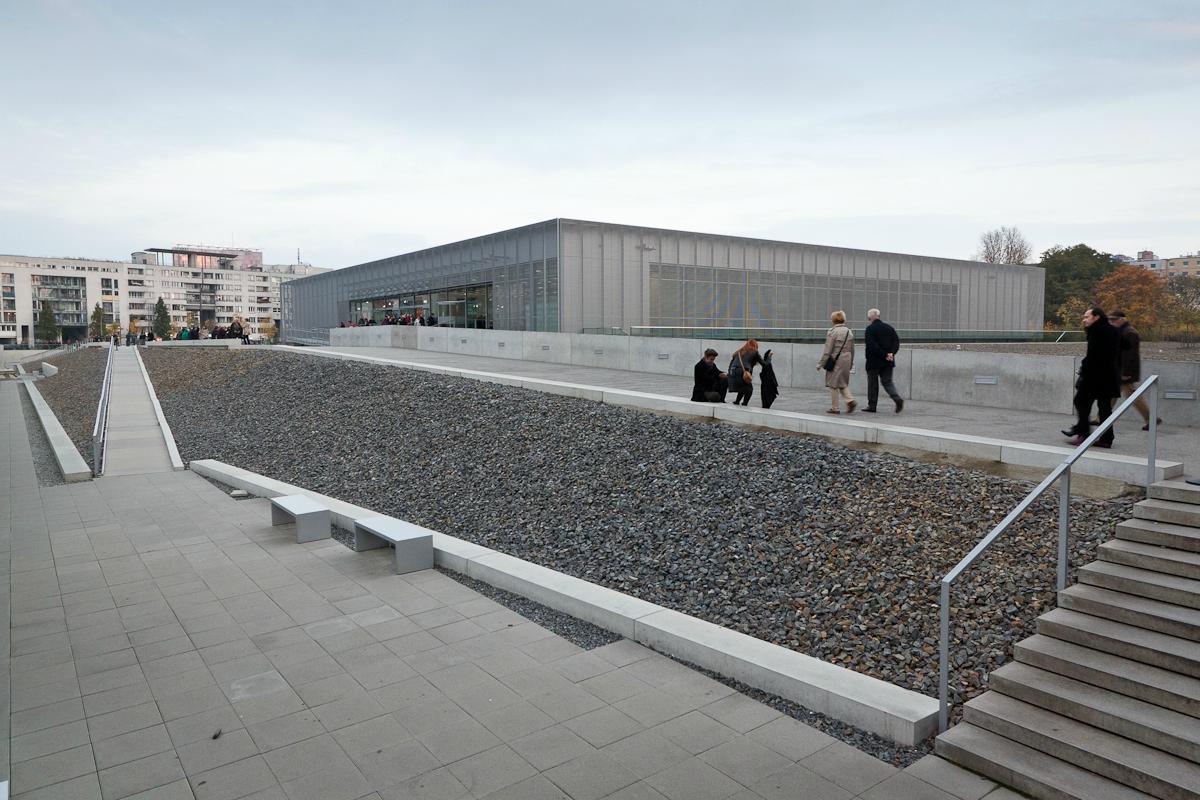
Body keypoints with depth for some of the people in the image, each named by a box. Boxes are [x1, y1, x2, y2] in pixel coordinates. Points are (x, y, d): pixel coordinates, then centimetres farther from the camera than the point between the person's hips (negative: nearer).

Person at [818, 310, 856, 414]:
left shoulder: (832, 332, -11)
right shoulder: (849, 332, 8)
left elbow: (827, 350, -12)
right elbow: (852, 350, 14)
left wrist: (821, 363, -6)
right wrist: (851, 364, 22)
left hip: (835, 361, -6)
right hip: (846, 360, 6)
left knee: (833, 384, 4)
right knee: (843, 384, 18)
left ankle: (835, 408, 7)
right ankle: (850, 400, -2)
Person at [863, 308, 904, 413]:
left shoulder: (870, 329, -10)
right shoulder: (889, 327, 9)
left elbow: (871, 345, -19)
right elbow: (897, 342, 4)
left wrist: (884, 355, -16)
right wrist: (891, 353, -7)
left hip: (874, 361, -5)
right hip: (888, 362, 5)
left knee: (872, 383, 6)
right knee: (887, 381, 10)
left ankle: (872, 405, 12)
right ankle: (898, 399, -12)